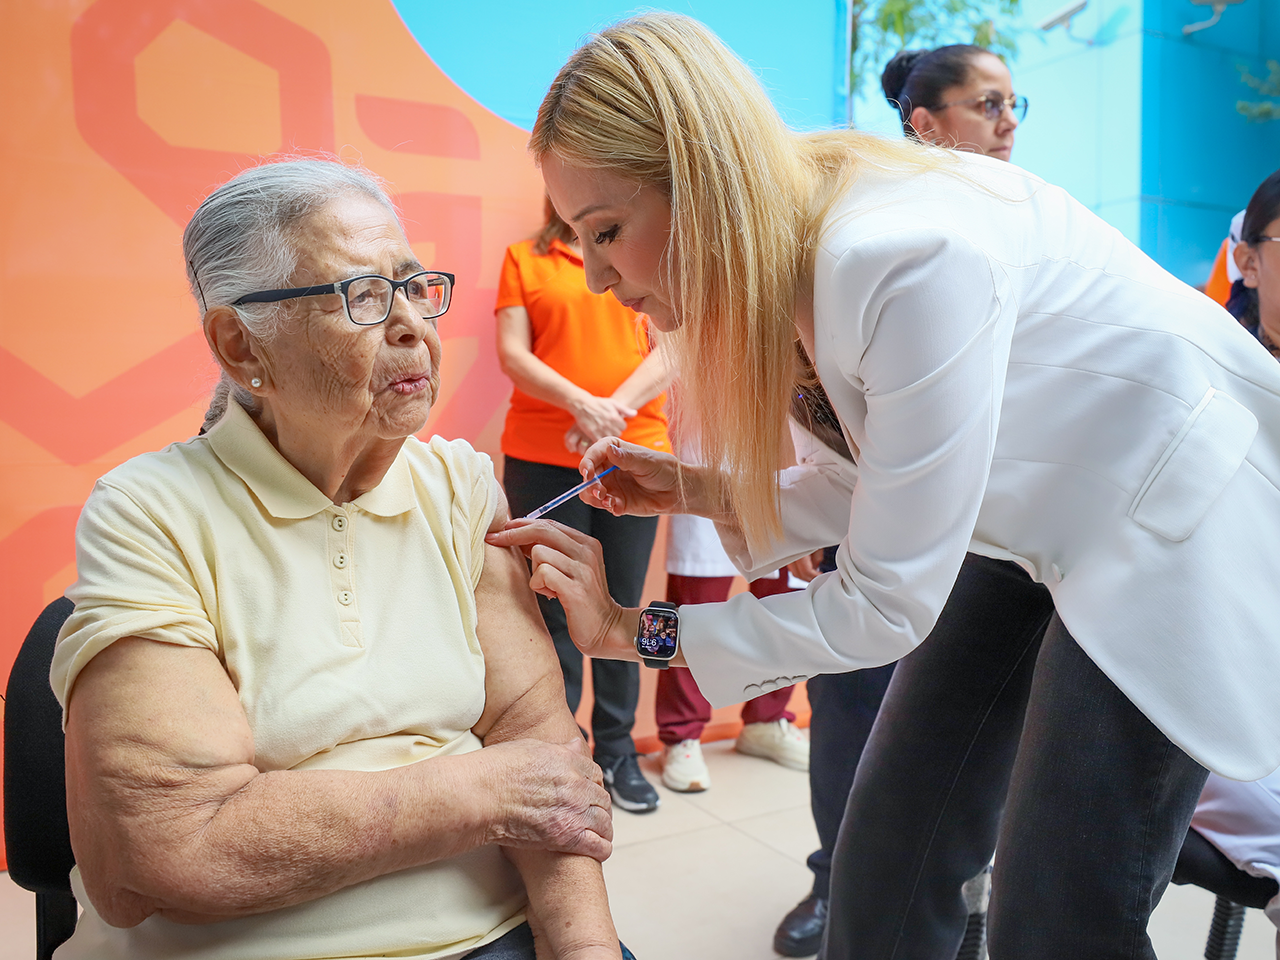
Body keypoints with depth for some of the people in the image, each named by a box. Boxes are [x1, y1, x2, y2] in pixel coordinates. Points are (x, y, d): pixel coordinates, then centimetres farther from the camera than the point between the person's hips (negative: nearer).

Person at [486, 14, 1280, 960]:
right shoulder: (794, 259, -7)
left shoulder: (909, 256, -34)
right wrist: (697, 489, -7)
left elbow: (888, 605, -27)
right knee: (887, 855, 5)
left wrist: (635, 631, -21)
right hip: (1029, 522, 8)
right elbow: (885, 484, 4)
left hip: (1172, 514, -7)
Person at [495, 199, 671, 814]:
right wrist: (580, 403, -15)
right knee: (553, 607, 1)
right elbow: (511, 353, 0)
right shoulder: (524, 258, 10)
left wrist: (618, 407, -13)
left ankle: (617, 752, 19)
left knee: (622, 604, 6)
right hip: (542, 457, -1)